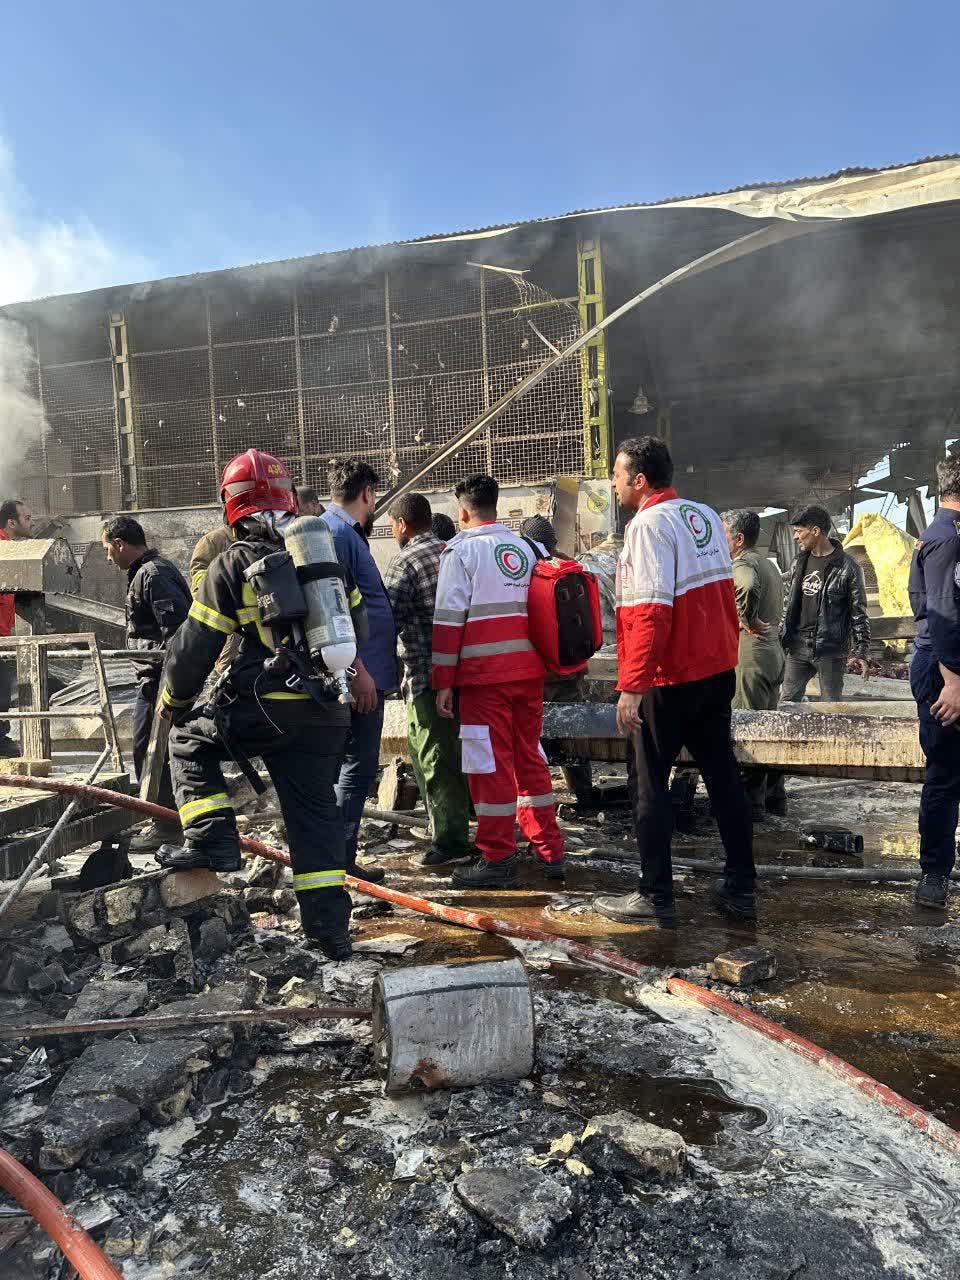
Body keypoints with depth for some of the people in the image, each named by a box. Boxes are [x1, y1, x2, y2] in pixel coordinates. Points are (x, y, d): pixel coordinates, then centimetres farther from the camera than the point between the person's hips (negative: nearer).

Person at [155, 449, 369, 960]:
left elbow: (195, 646, -3)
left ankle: (212, 840, 12)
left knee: (190, 738, 21)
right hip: (326, 712, 5)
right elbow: (357, 628, 18)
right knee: (315, 809, 11)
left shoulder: (233, 564, -5)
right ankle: (330, 930, 13)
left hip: (264, 706, -5)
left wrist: (174, 702, 13)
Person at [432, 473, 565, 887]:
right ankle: (551, 852, 21)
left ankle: (498, 860, 8)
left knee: (491, 764, 1)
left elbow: (449, 620, -9)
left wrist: (443, 682, -6)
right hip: (529, 671, 6)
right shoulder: (526, 547, 15)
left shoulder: (461, 551, -3)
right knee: (530, 757, 15)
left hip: (485, 674, -6)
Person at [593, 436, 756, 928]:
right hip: (717, 670, 8)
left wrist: (631, 686, -22)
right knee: (722, 775, 14)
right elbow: (722, 595, 15)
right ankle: (740, 888, 23)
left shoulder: (649, 524, -15)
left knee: (648, 784, 3)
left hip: (670, 679, -8)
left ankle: (656, 897, 10)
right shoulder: (705, 515, 10)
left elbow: (650, 612, -23)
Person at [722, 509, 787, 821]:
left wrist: (747, 621, -23)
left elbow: (749, 586, -37)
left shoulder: (742, 565, -13)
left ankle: (752, 803, 1)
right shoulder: (768, 563, 19)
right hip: (773, 651, 10)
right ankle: (775, 797, 24)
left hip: (750, 655, -10)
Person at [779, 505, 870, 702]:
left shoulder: (847, 566, -6)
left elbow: (859, 613, -4)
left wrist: (861, 653, -7)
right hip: (797, 647, 5)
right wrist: (780, 640, 14)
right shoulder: (798, 564, 11)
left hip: (830, 649, -5)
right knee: (788, 701, 5)